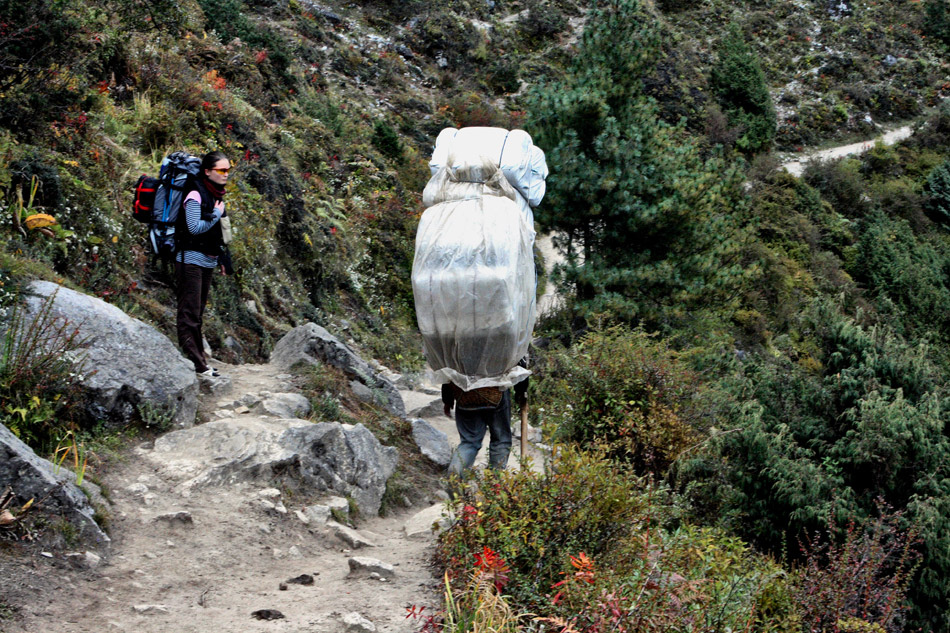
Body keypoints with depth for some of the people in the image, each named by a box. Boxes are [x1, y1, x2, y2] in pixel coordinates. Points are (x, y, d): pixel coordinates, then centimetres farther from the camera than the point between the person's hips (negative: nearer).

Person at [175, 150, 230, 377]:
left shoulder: (216, 195, 13)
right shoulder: (196, 196, -14)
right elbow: (194, 227, -20)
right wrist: (216, 215, -11)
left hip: (208, 261, 9)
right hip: (191, 259, -9)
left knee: (198, 314, 13)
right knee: (189, 313, -8)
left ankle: (199, 361, 17)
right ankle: (193, 363, -10)